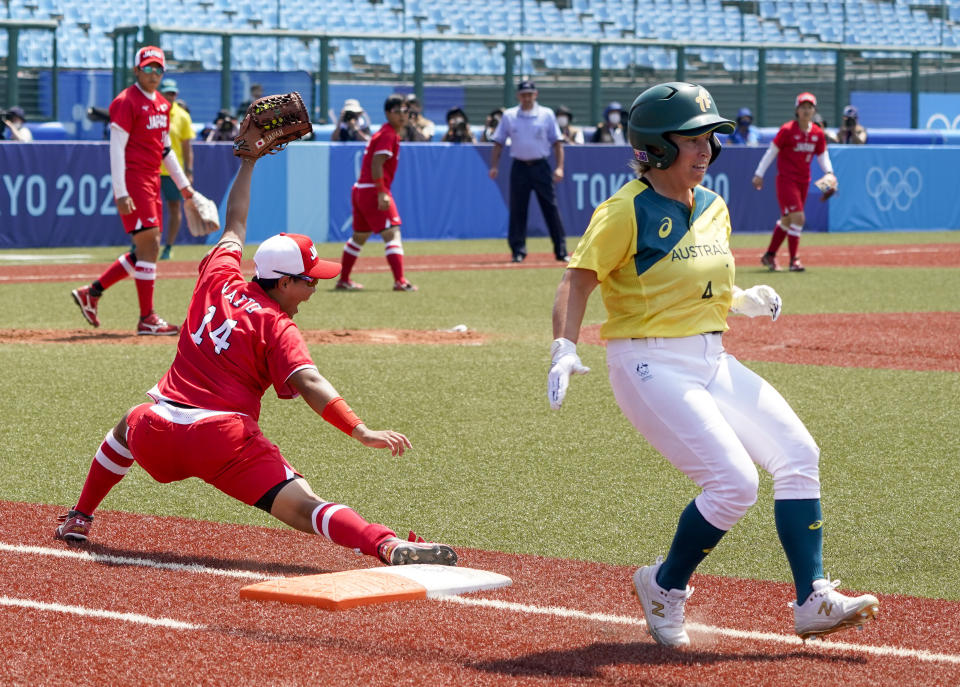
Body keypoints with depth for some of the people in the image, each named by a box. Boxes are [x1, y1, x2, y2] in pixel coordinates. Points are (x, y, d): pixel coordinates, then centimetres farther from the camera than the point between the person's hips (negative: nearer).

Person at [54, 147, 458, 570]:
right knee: (303, 508, -22)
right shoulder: (278, 327, -1)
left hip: (156, 439, 6)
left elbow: (234, 225, 33)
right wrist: (361, 432, -25)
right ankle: (388, 546, -46)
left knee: (130, 424, 42)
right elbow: (308, 383, -17)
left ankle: (80, 520, 45)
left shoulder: (218, 280, 15)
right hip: (223, 440, -6)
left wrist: (249, 162, 46)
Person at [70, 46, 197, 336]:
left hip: (152, 182, 9)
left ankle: (92, 292, 19)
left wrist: (183, 184, 23)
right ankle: (147, 319, -6)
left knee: (147, 250, 10)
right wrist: (121, 193, -21)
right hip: (133, 180, -9)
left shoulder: (162, 105, 15)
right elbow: (116, 149, -15)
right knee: (148, 246, -10)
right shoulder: (126, 102, -11)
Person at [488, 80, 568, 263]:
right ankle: (518, 251, 6)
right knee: (517, 210, 0)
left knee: (551, 208, -3)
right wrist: (494, 166, -3)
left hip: (541, 166, -1)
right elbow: (498, 143, 9)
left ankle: (561, 251, 0)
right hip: (519, 167, 1)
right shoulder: (509, 116, 7)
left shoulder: (547, 114, 4)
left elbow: (557, 142, 4)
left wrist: (559, 167, -7)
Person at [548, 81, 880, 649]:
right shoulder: (626, 211, -11)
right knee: (734, 480, -17)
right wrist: (565, 350, -28)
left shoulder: (714, 208, 12)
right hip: (651, 366, -8)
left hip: (713, 361, 8)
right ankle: (665, 589, 6)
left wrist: (745, 301, 3)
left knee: (797, 453, -6)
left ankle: (814, 601, -4)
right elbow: (578, 279, -14)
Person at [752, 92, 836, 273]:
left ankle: (769, 256, 27)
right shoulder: (787, 130, -11)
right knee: (797, 217, -15)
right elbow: (772, 151, -8)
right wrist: (759, 174, -10)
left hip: (804, 181, 6)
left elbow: (823, 156, 11)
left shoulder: (817, 133, 5)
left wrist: (829, 172, -8)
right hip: (786, 178, -6)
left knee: (787, 219, 13)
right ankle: (794, 260, -9)